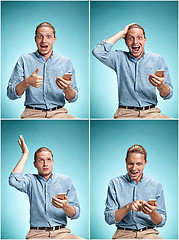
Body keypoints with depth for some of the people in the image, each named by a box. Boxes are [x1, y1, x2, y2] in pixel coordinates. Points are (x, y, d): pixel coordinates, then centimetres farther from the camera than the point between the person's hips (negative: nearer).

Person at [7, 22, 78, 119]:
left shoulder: (65, 62, 12)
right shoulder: (24, 60, 8)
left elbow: (72, 98, 10)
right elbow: (11, 94, 3)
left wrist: (67, 88, -14)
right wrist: (27, 82, -17)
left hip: (58, 113, 3)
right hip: (32, 114, -3)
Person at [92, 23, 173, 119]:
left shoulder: (157, 60, 11)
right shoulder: (120, 58, 10)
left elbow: (168, 95, 10)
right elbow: (98, 52, -10)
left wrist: (161, 85, -16)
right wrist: (122, 33, 0)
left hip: (151, 112, 1)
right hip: (126, 114, -1)